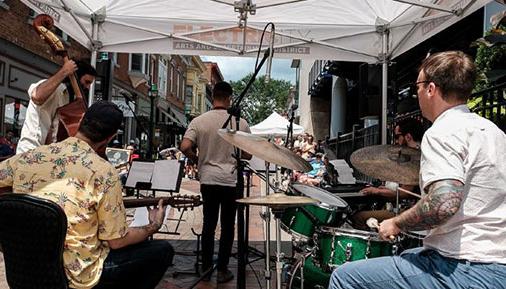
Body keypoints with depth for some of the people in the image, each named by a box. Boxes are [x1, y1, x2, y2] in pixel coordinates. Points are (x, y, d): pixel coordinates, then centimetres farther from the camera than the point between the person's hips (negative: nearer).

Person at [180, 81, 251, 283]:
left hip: (208, 180, 2)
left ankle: (206, 268, 22)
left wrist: (197, 160, 7)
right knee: (227, 227, 9)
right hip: (231, 181, -2)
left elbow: (185, 147, -12)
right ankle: (222, 270, 15)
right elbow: (247, 155, 0)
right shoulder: (240, 123, -5)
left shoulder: (199, 121, -3)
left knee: (208, 225, 14)